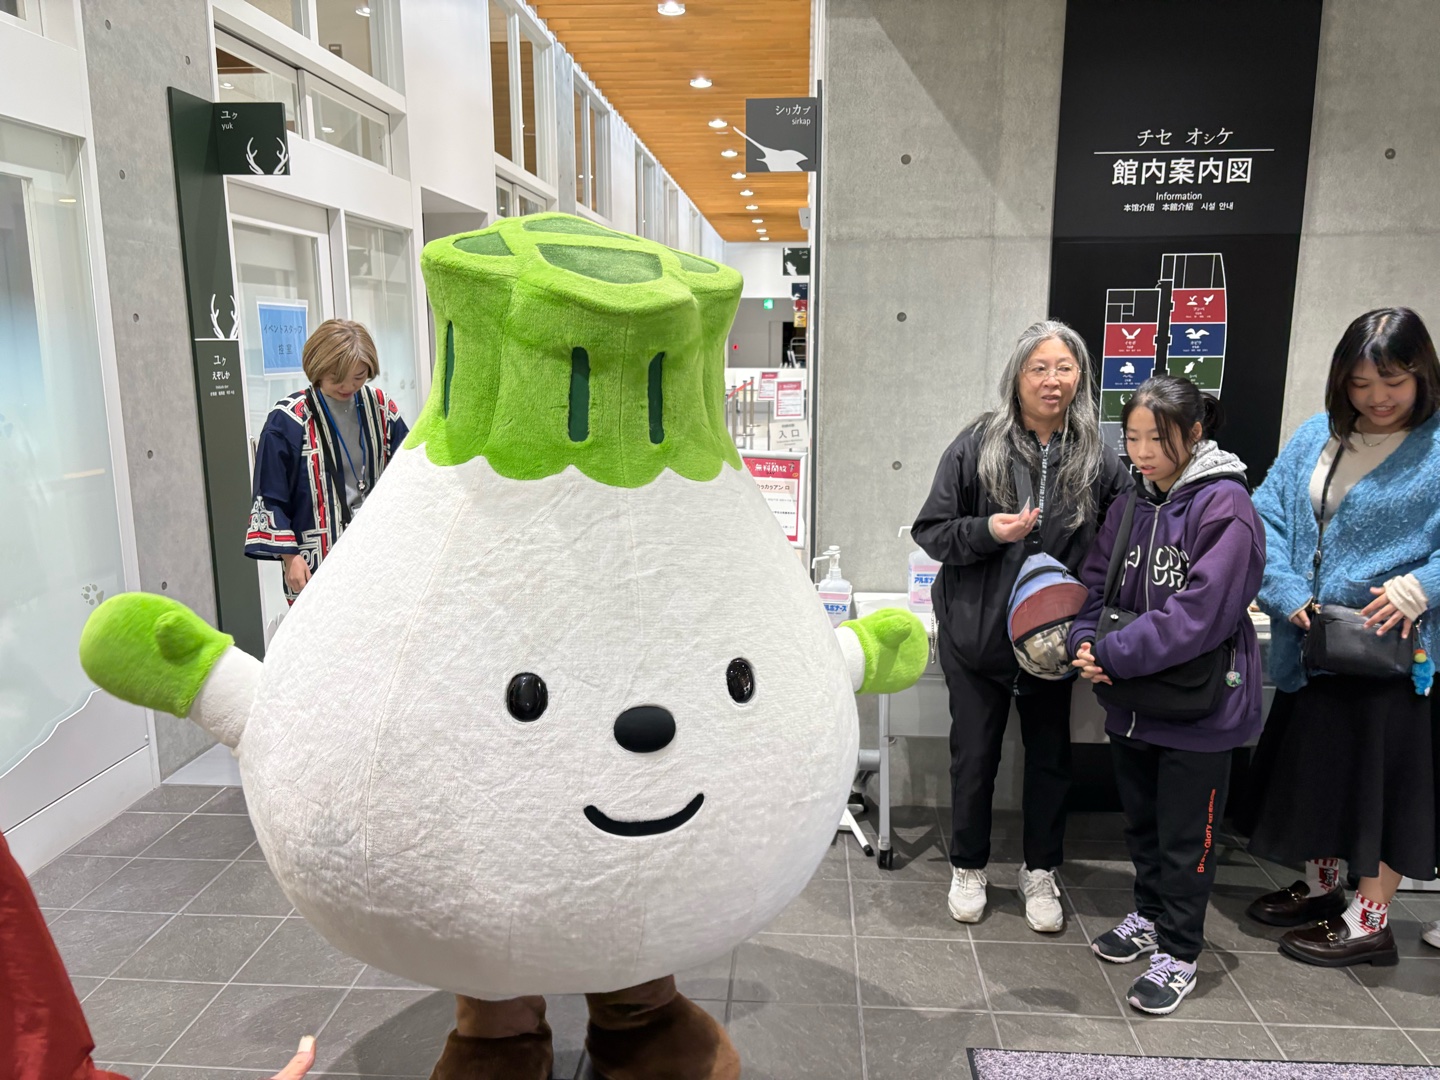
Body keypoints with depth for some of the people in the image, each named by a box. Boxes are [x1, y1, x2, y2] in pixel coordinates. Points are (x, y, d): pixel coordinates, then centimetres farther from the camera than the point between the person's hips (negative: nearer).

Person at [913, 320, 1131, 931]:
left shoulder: (1100, 460, -2)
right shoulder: (976, 447, -7)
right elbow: (930, 531, -4)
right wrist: (987, 531, -21)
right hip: (977, 633, -1)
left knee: (1050, 754, 15)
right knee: (974, 755, 12)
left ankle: (1040, 873, 36)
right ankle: (968, 867, 33)